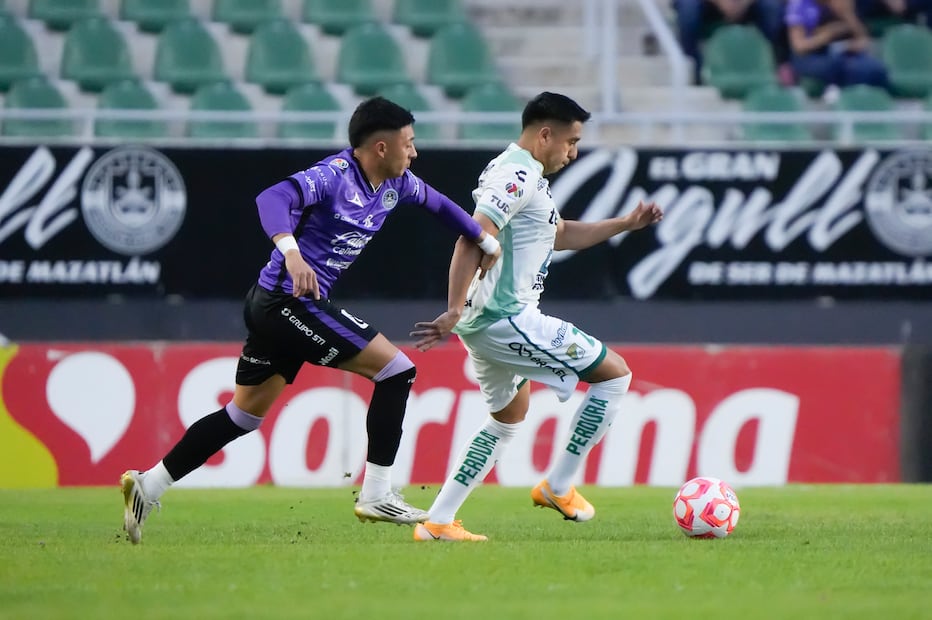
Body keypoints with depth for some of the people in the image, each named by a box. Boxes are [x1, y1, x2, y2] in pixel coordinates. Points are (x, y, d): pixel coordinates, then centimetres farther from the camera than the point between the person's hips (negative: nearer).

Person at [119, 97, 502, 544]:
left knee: (244, 414, 15)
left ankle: (148, 485, 16)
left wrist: (486, 241, 32)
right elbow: (273, 199, -32)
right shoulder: (335, 175, -17)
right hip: (288, 301, -10)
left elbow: (437, 203, 29)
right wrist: (291, 251, -47)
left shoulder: (395, 184, 10)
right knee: (396, 369, -8)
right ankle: (376, 495, -6)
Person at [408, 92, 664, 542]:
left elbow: (560, 236, 32)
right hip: (507, 318, -11)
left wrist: (625, 224, 25)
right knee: (615, 373, -2)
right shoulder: (518, 175, -15)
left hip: (486, 320, 11)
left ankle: (437, 522, 18)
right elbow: (472, 240, -27)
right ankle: (558, 486, 3)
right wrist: (454, 312, -34)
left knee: (508, 418, 25)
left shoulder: (520, 174, 19)